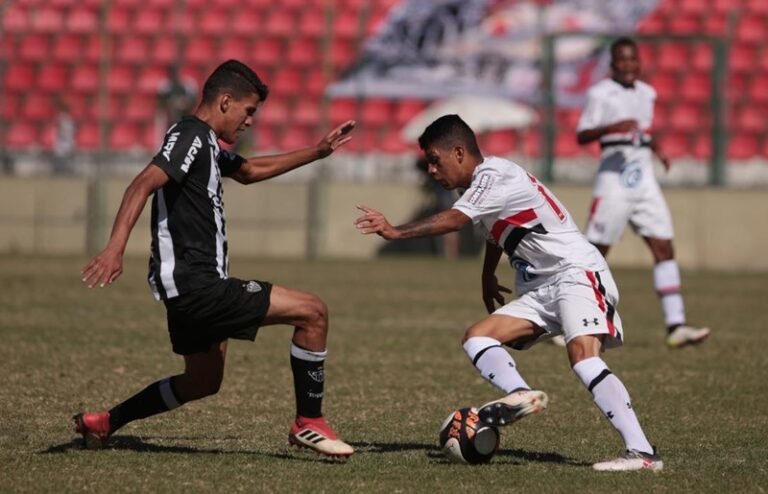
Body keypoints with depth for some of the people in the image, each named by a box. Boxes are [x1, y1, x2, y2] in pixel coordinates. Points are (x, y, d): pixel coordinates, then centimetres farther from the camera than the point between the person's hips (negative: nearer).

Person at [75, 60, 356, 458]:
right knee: (312, 312, -11)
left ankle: (102, 423, 29)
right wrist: (115, 249, -40)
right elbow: (144, 184, -27)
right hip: (195, 286, -11)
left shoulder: (204, 143, 19)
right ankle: (308, 423, -4)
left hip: (189, 289, 11)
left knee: (203, 383, 25)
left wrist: (318, 152, 33)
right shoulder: (190, 135, -13)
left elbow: (249, 171, 37)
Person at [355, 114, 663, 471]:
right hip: (540, 291, 10)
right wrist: (487, 277, 45)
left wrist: (396, 232, -32)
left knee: (583, 355, -30)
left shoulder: (494, 176, -14)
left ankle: (641, 452, -34)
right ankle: (522, 395, -31)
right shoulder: (484, 183, 14)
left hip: (577, 273, -10)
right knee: (476, 337, -5)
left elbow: (453, 220, -28)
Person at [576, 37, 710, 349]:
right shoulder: (601, 94, -5)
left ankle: (676, 326, -6)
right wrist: (612, 127, -28)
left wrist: (655, 147, 10)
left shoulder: (646, 93, 14)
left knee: (664, 248, -3)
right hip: (614, 179, -6)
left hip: (644, 179, 6)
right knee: (595, 252, -3)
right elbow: (581, 135, -13)